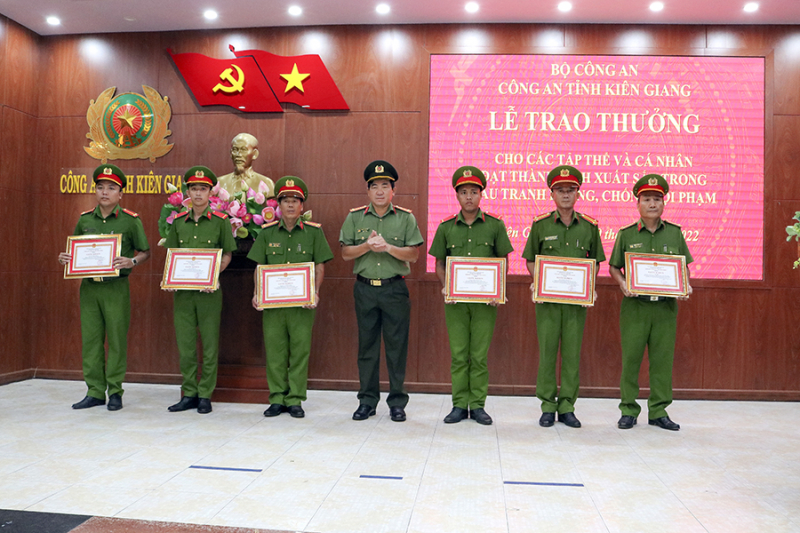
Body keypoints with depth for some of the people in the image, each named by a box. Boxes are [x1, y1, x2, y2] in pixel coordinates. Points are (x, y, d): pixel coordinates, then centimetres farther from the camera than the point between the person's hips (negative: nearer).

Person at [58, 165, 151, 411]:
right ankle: (95, 392, 17)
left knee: (117, 340, 1)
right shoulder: (84, 219, 9)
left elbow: (145, 252, 2)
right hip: (88, 287, 4)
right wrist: (64, 257, 0)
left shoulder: (131, 220, -2)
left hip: (116, 288, -4)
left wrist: (131, 262, -17)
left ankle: (115, 392, 12)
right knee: (90, 339, 7)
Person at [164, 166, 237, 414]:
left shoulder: (220, 221, -1)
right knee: (185, 344, 7)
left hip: (209, 290, -3)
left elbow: (226, 256, 2)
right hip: (182, 290, 3)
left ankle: (205, 395, 13)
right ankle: (189, 394, 19)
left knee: (209, 344, 2)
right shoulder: (178, 222, 9)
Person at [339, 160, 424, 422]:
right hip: (364, 288, 1)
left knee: (397, 346, 2)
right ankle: (367, 401, 19)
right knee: (367, 345, 7)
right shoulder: (354, 217, 7)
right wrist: (367, 246, -13)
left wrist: (388, 247, -17)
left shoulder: (406, 218, 3)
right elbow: (346, 253, 4)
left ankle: (397, 402, 14)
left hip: (395, 288, -1)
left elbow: (413, 254, -3)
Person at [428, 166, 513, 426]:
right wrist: (444, 285, -7)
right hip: (455, 299, 1)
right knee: (458, 354, 5)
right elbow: (439, 263, 10)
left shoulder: (495, 225, 3)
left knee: (479, 355, 3)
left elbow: (503, 261, 5)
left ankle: (477, 405, 14)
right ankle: (459, 405, 14)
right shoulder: (446, 227, 6)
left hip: (485, 299, -1)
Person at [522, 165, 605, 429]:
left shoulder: (589, 226, 6)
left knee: (572, 352, 4)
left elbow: (595, 262, 13)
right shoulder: (540, 224, 3)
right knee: (547, 351, 2)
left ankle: (567, 407, 15)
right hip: (546, 297, -1)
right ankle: (548, 406, 13)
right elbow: (530, 260, 8)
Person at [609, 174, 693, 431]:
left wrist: (686, 285, -3)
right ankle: (629, 410, 13)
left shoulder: (675, 233, 9)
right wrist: (623, 284, -11)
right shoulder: (626, 234, 4)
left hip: (666, 306, 2)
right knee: (631, 358, 1)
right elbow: (614, 267, 7)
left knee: (663, 359, 5)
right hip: (635, 306, -1)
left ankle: (659, 411, 17)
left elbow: (684, 266, 15)